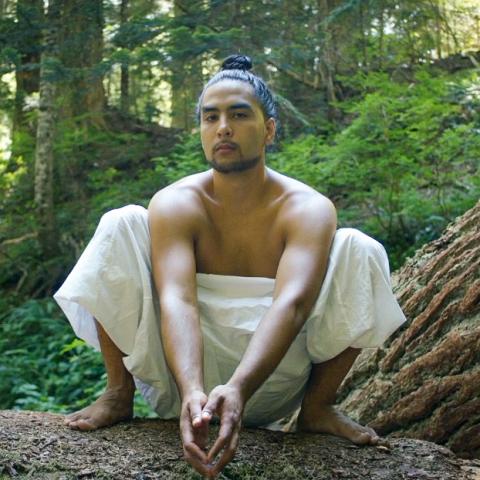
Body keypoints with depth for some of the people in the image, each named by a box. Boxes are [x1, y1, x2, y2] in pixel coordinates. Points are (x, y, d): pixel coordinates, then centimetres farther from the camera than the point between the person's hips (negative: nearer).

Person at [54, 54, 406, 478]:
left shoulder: (308, 208, -12)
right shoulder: (175, 204, -10)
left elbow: (292, 303, -29)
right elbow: (176, 301, -26)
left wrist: (238, 390, -47)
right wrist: (192, 393, -46)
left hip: (272, 379, 0)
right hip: (184, 371, 0)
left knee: (359, 250, -19)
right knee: (121, 225, -18)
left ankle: (317, 406, -6)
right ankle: (119, 393, -7)